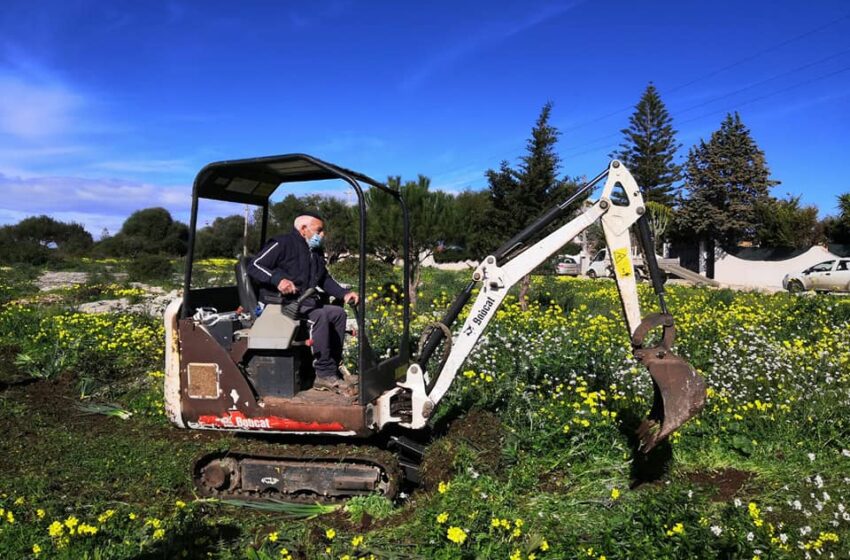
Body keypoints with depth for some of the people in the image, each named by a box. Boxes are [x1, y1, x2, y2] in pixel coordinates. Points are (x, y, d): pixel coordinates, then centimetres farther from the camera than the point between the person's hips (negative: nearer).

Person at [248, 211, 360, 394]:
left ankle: (332, 369, -3)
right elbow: (254, 266, -13)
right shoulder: (282, 244, -8)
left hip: (305, 303, 9)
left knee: (338, 313, 0)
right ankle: (324, 374, -25)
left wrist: (344, 294, 8)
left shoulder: (316, 252, 19)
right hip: (280, 303, -9)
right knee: (319, 316, -30)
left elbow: (325, 278, 25)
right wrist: (278, 279, -30)